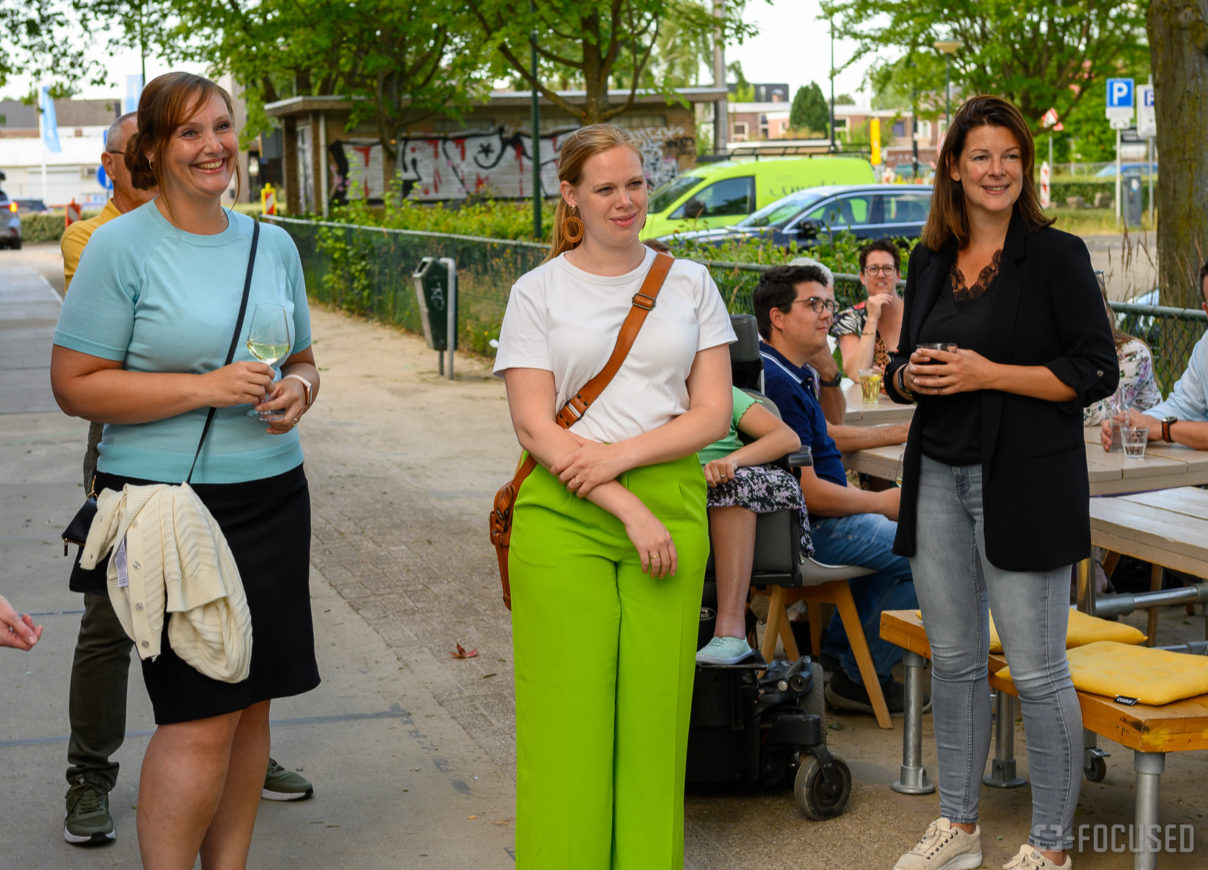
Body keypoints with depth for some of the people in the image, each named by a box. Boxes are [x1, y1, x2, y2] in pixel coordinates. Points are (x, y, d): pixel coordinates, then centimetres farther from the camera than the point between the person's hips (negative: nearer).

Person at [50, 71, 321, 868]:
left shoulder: (273, 246, 11)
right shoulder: (121, 247, -6)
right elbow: (75, 385, -9)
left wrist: (298, 389, -2)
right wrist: (204, 388, -17)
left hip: (271, 497, 6)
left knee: (250, 703, 9)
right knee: (202, 717, -7)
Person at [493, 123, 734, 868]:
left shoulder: (690, 283, 11)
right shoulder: (538, 291, 5)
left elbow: (713, 413, 5)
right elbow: (534, 426, -3)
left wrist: (620, 453, -10)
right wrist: (628, 509, -12)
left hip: (670, 507, 2)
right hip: (563, 518, -2)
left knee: (654, 709, 1)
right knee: (568, 715, -3)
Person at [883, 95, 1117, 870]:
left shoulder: (1056, 255, -5)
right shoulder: (931, 260, 12)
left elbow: (1096, 371, -10)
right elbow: (904, 366, 20)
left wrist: (986, 374, -17)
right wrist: (911, 374, -4)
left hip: (1025, 485, -6)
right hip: (940, 478, 6)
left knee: (1038, 672, -2)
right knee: (954, 660, 13)